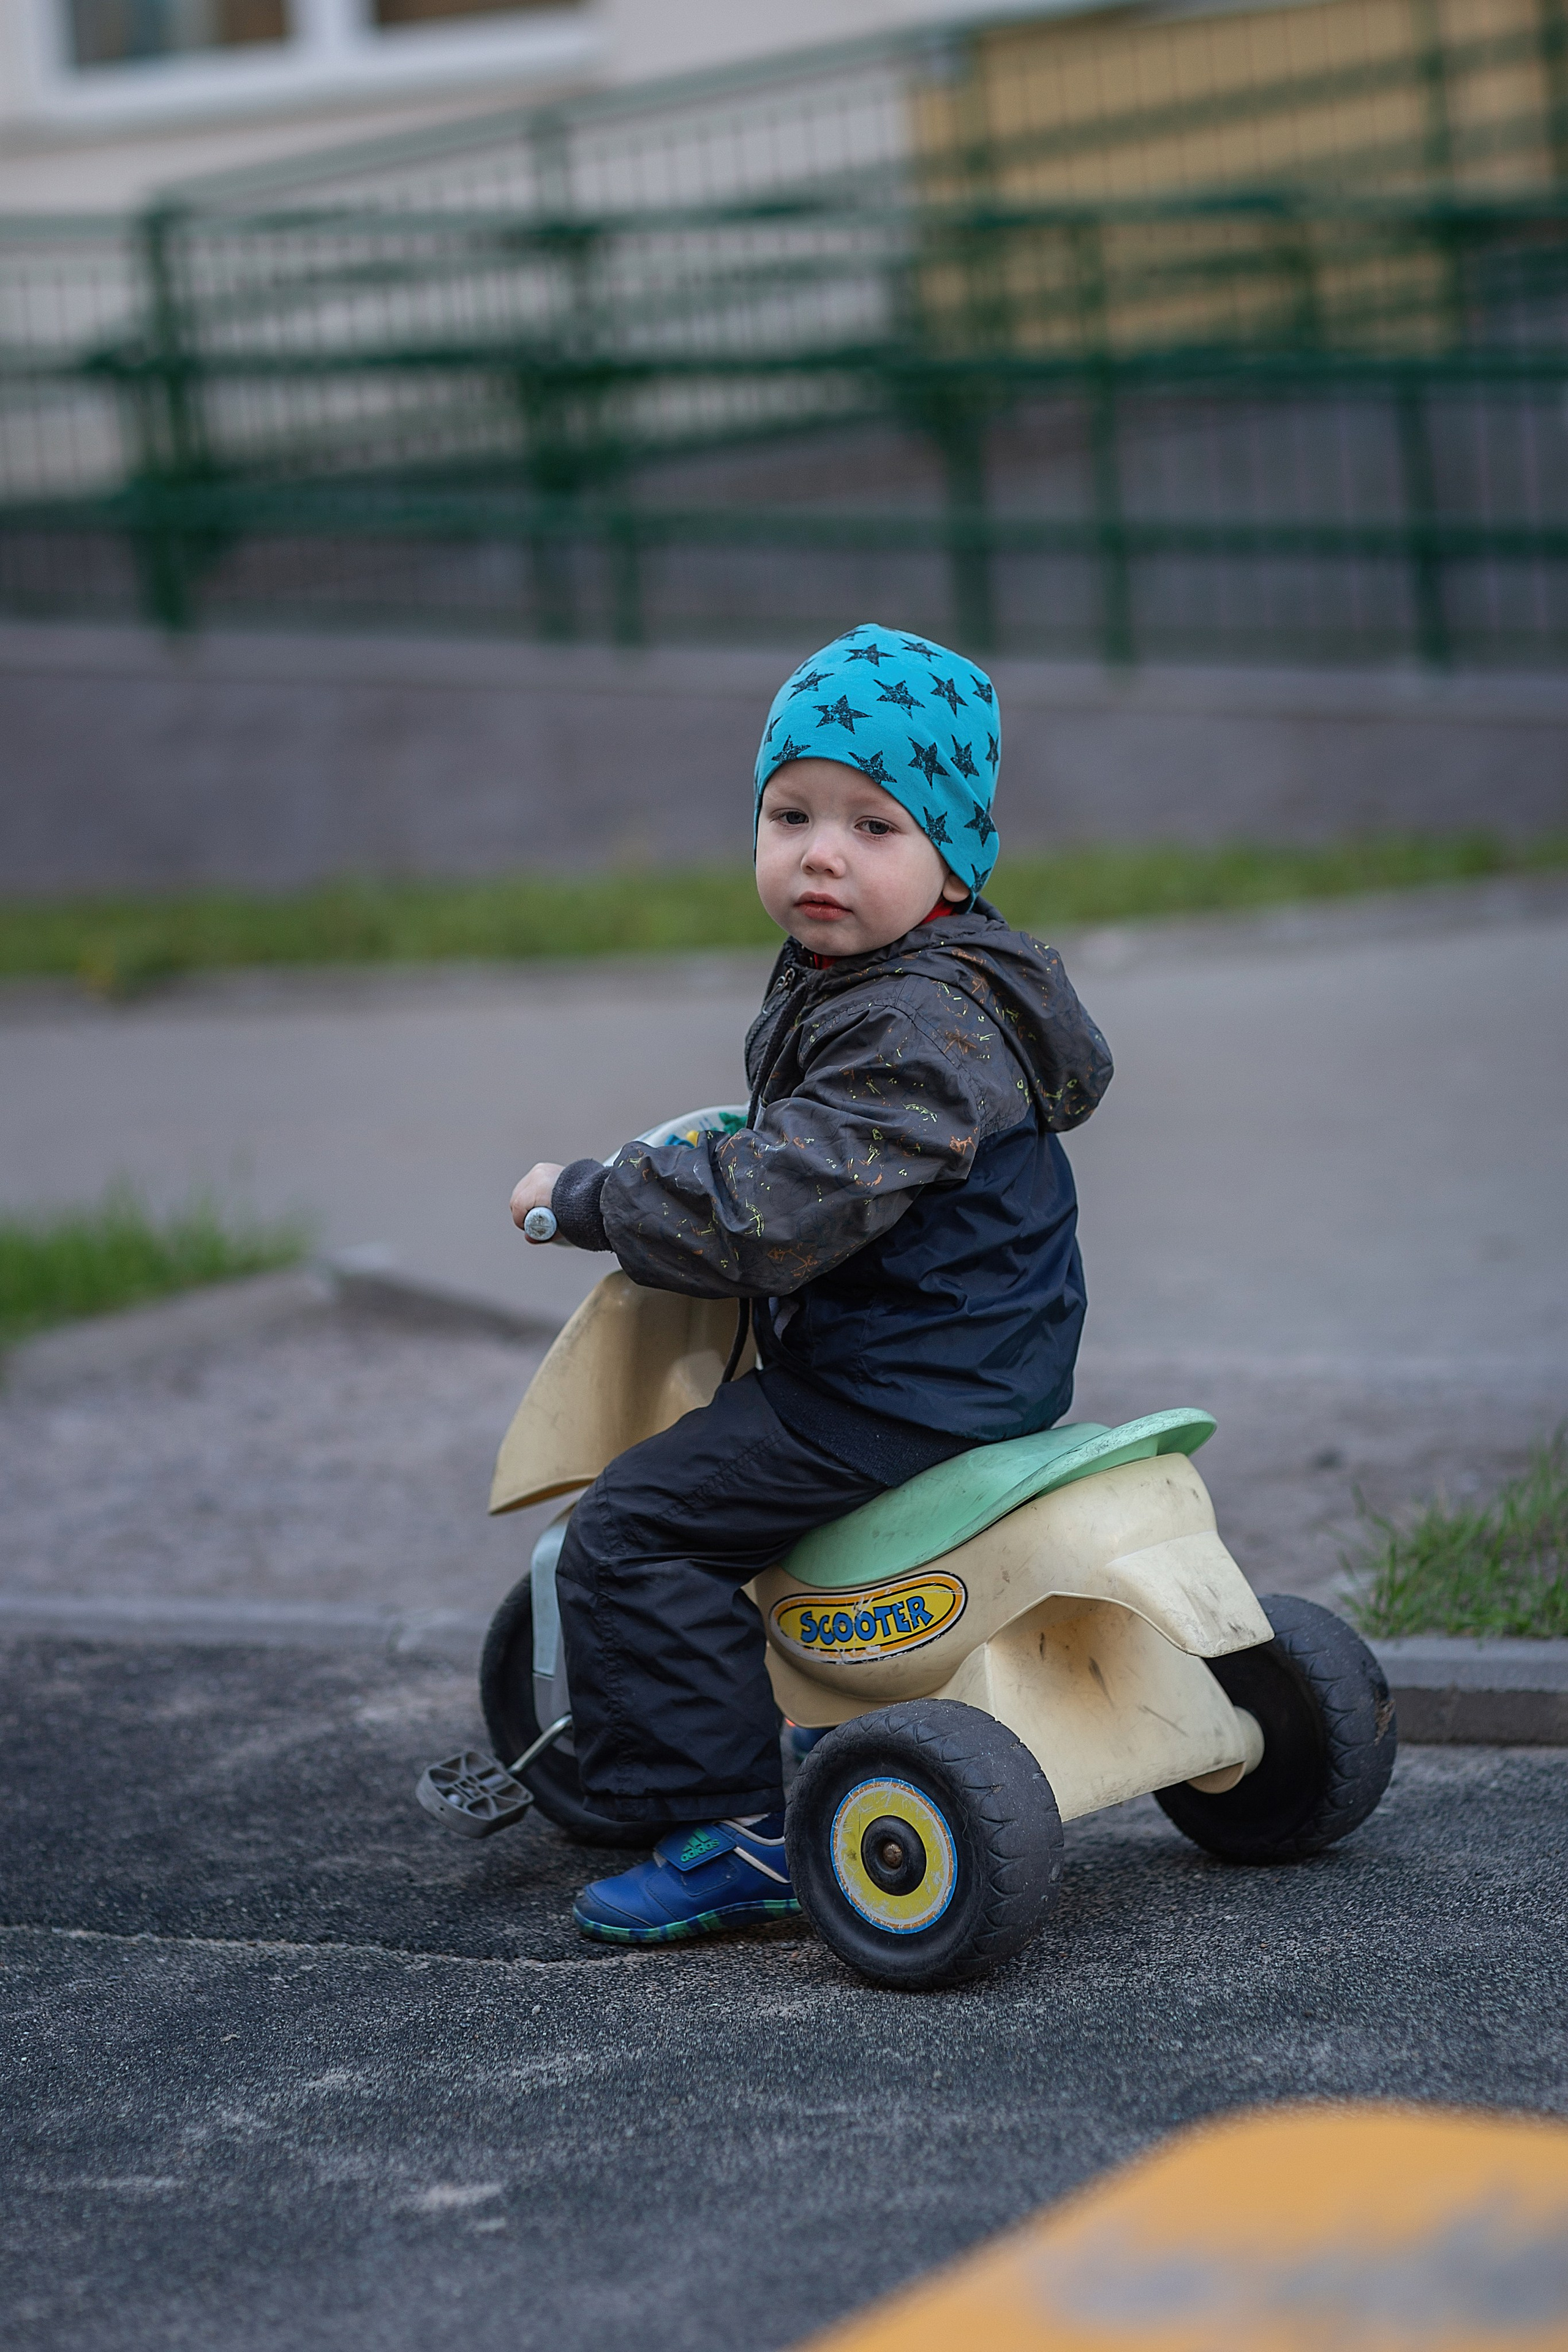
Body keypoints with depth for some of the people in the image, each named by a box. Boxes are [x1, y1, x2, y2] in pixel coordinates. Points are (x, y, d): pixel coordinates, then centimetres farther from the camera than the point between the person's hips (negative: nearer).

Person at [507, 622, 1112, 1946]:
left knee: (630, 1537, -11)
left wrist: (586, 1199, -22)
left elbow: (770, 1215, -32)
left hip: (907, 1390, -11)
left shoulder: (920, 1027, -25)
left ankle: (729, 1828, -9)